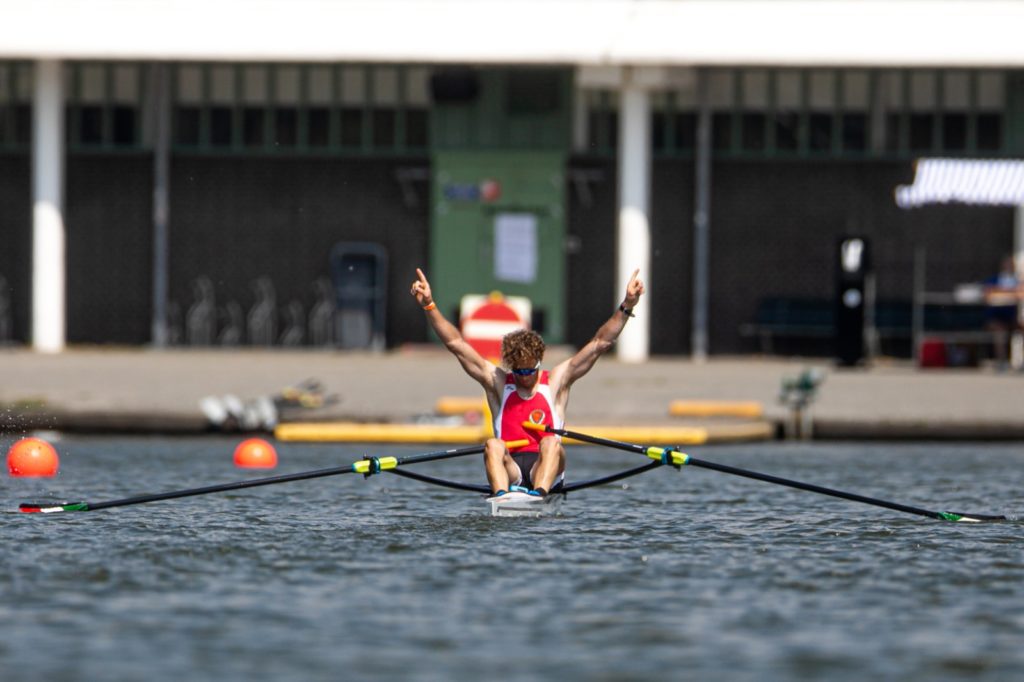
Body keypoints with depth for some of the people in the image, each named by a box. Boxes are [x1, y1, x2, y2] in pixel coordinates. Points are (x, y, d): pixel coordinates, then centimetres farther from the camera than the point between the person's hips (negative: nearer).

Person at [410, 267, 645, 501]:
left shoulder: (556, 382, 10)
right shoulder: (498, 382, 11)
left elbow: (601, 343, 7)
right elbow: (455, 343, 8)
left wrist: (627, 306, 0)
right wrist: (429, 305, 0)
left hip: (547, 473, -1)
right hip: (510, 472, 1)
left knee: (552, 443, -29)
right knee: (493, 445, -27)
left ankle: (539, 494, -54)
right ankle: (501, 494, -54)